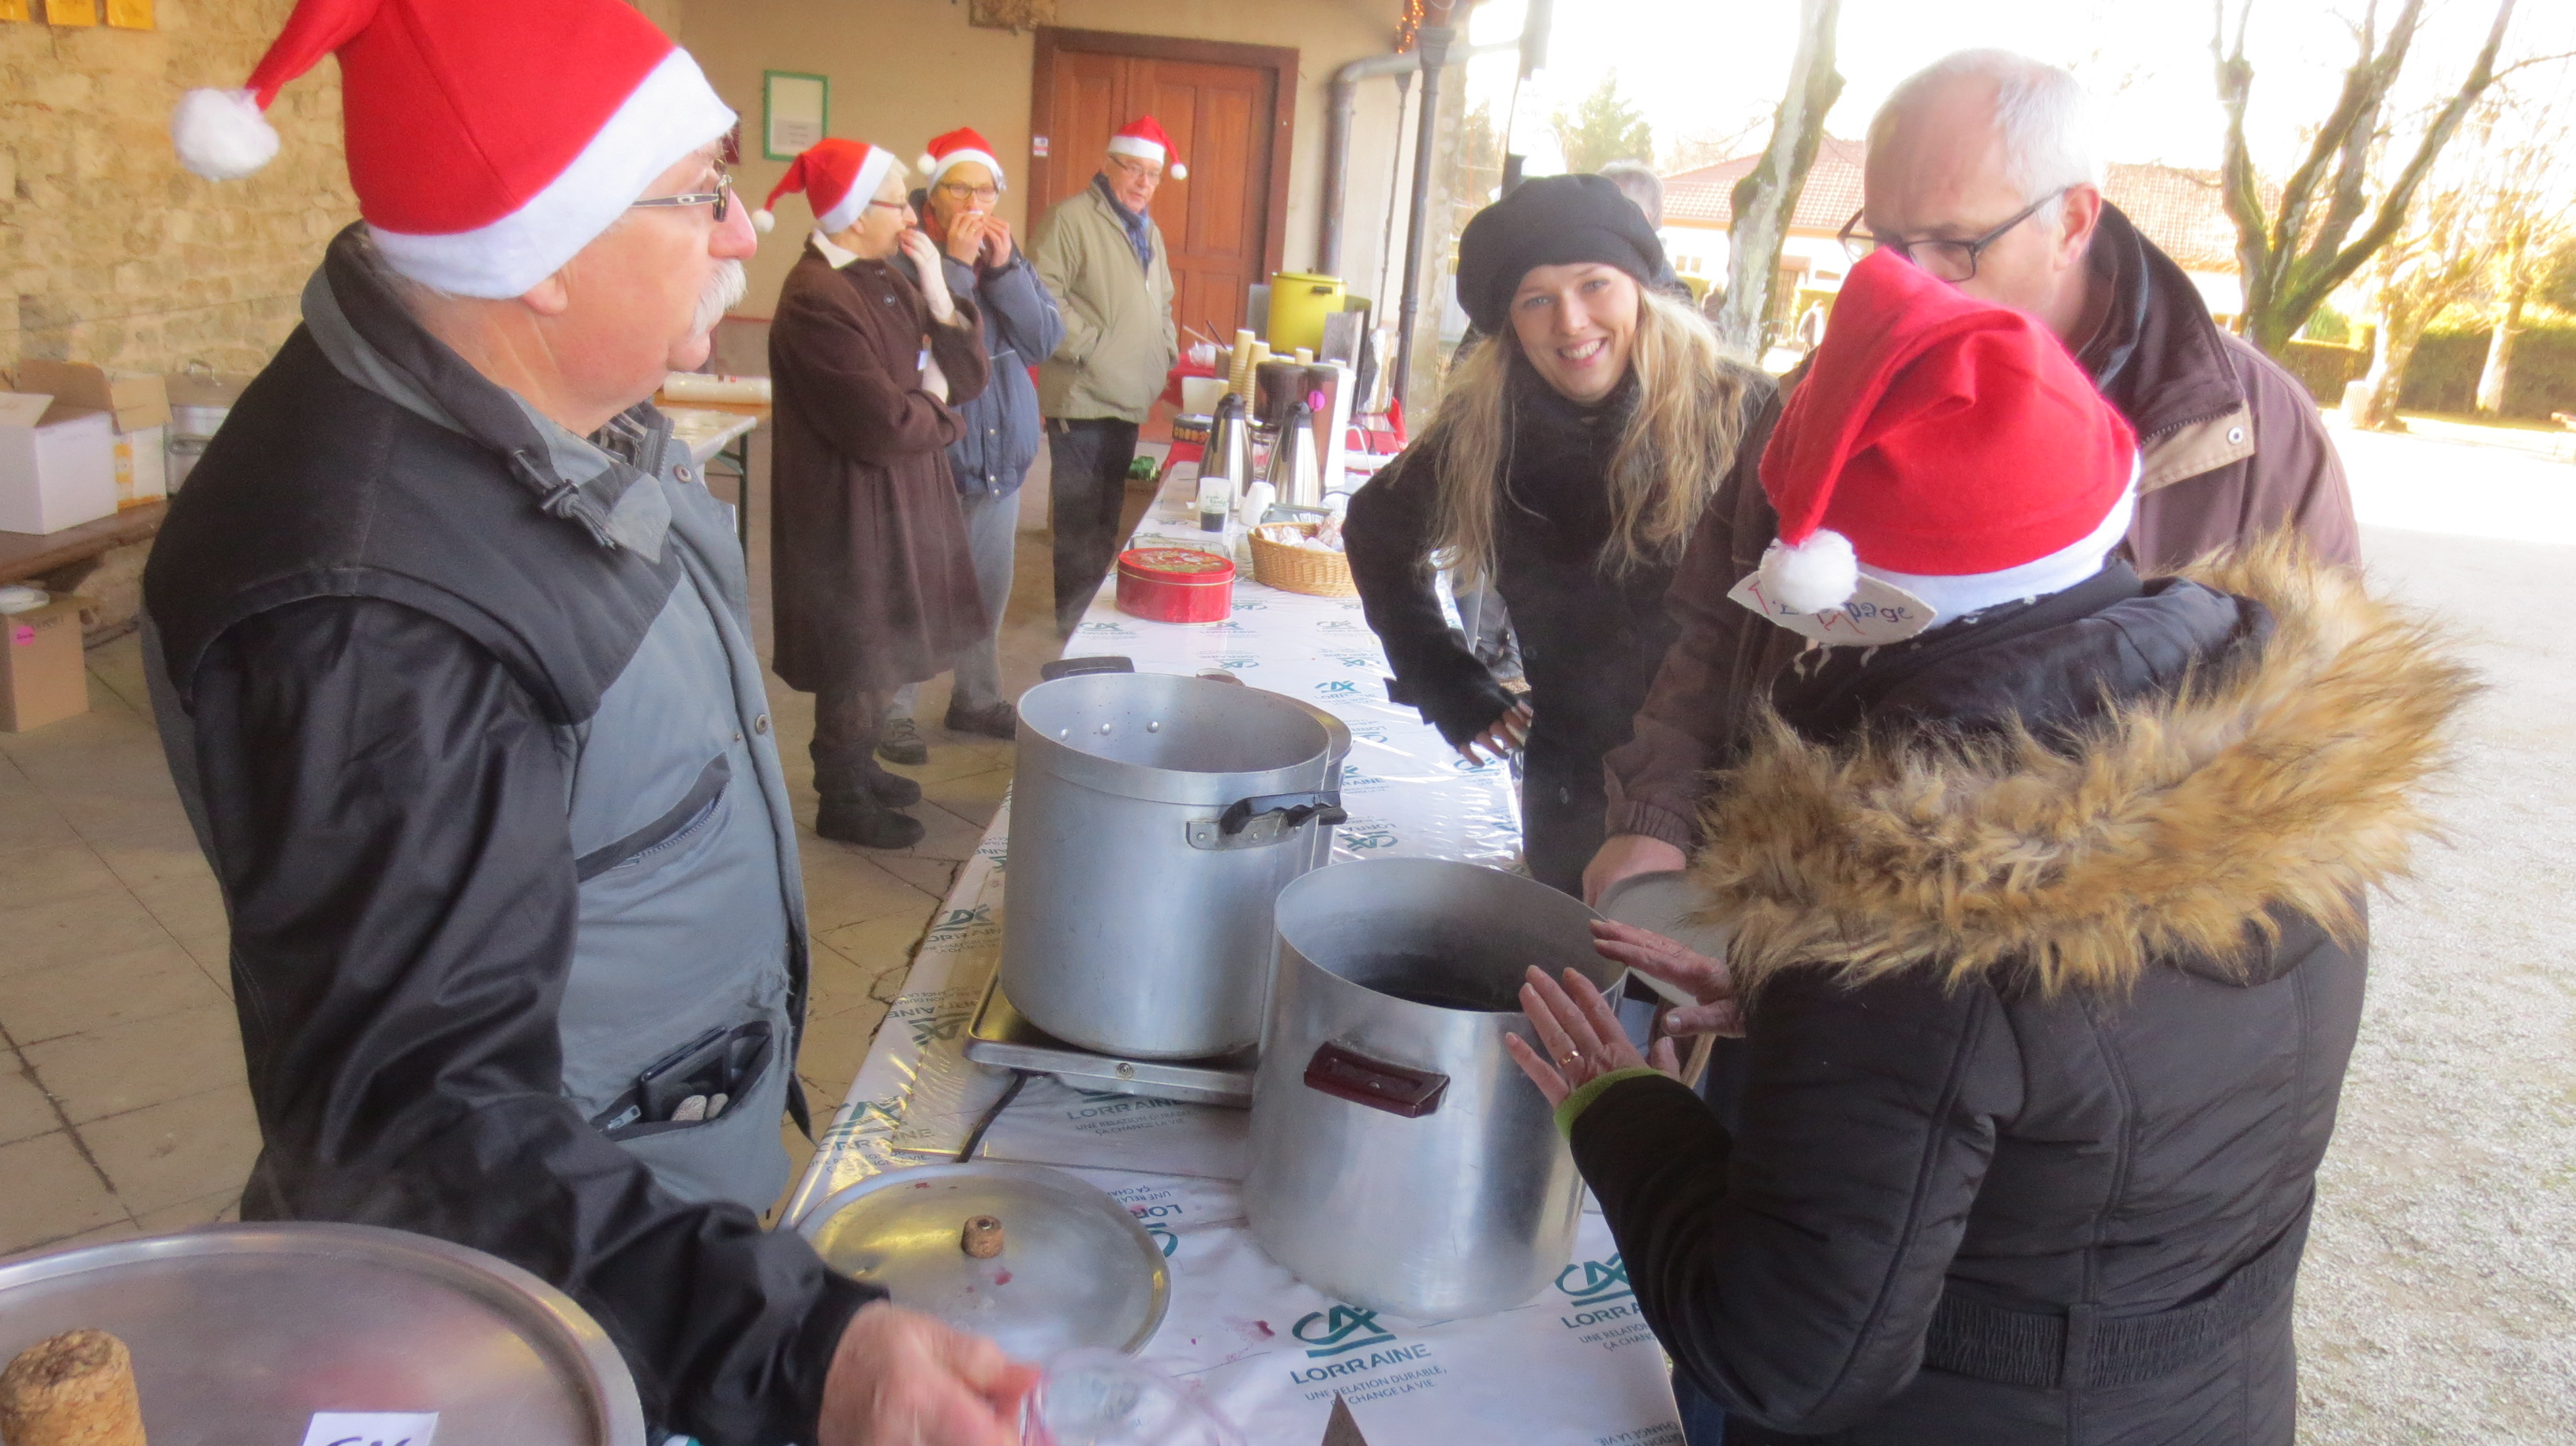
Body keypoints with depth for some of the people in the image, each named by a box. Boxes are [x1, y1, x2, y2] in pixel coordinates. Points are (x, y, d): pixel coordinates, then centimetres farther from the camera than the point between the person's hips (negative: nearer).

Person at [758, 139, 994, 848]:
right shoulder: (817, 301, -23)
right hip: (853, 511, -9)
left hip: (904, 497, 9)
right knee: (859, 657, 5)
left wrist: (938, 294, -11)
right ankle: (841, 802, 23)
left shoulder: (889, 275, 5)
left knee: (883, 648, 20)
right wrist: (937, 408, -5)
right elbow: (885, 425, -25)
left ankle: (859, 768, 39)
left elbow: (967, 376, 3)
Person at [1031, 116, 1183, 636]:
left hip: (1129, 399, 8)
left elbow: (1162, 305, 29)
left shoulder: (1148, 231, 19)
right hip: (1083, 398, -8)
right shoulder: (1071, 218, -10)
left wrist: (1168, 354, 15)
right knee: (1080, 520, -3)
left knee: (1108, 515, 16)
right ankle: (1077, 625, 6)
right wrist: (1089, 344, -19)